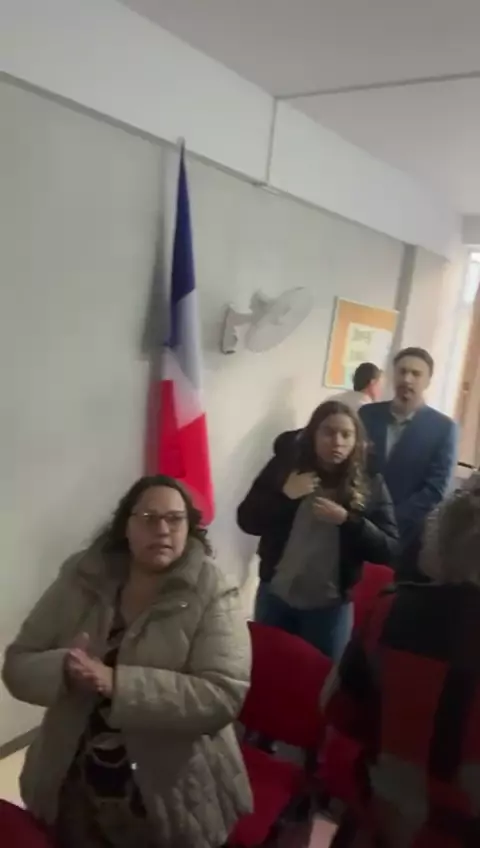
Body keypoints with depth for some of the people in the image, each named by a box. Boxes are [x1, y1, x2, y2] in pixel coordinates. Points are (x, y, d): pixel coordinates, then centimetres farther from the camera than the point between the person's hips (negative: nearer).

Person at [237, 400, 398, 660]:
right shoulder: (284, 466, -4)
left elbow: (389, 550, -9)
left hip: (330, 605, -1)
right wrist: (285, 496, -19)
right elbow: (247, 521, -5)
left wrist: (347, 520, -23)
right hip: (275, 595, 1)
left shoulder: (370, 485, -6)